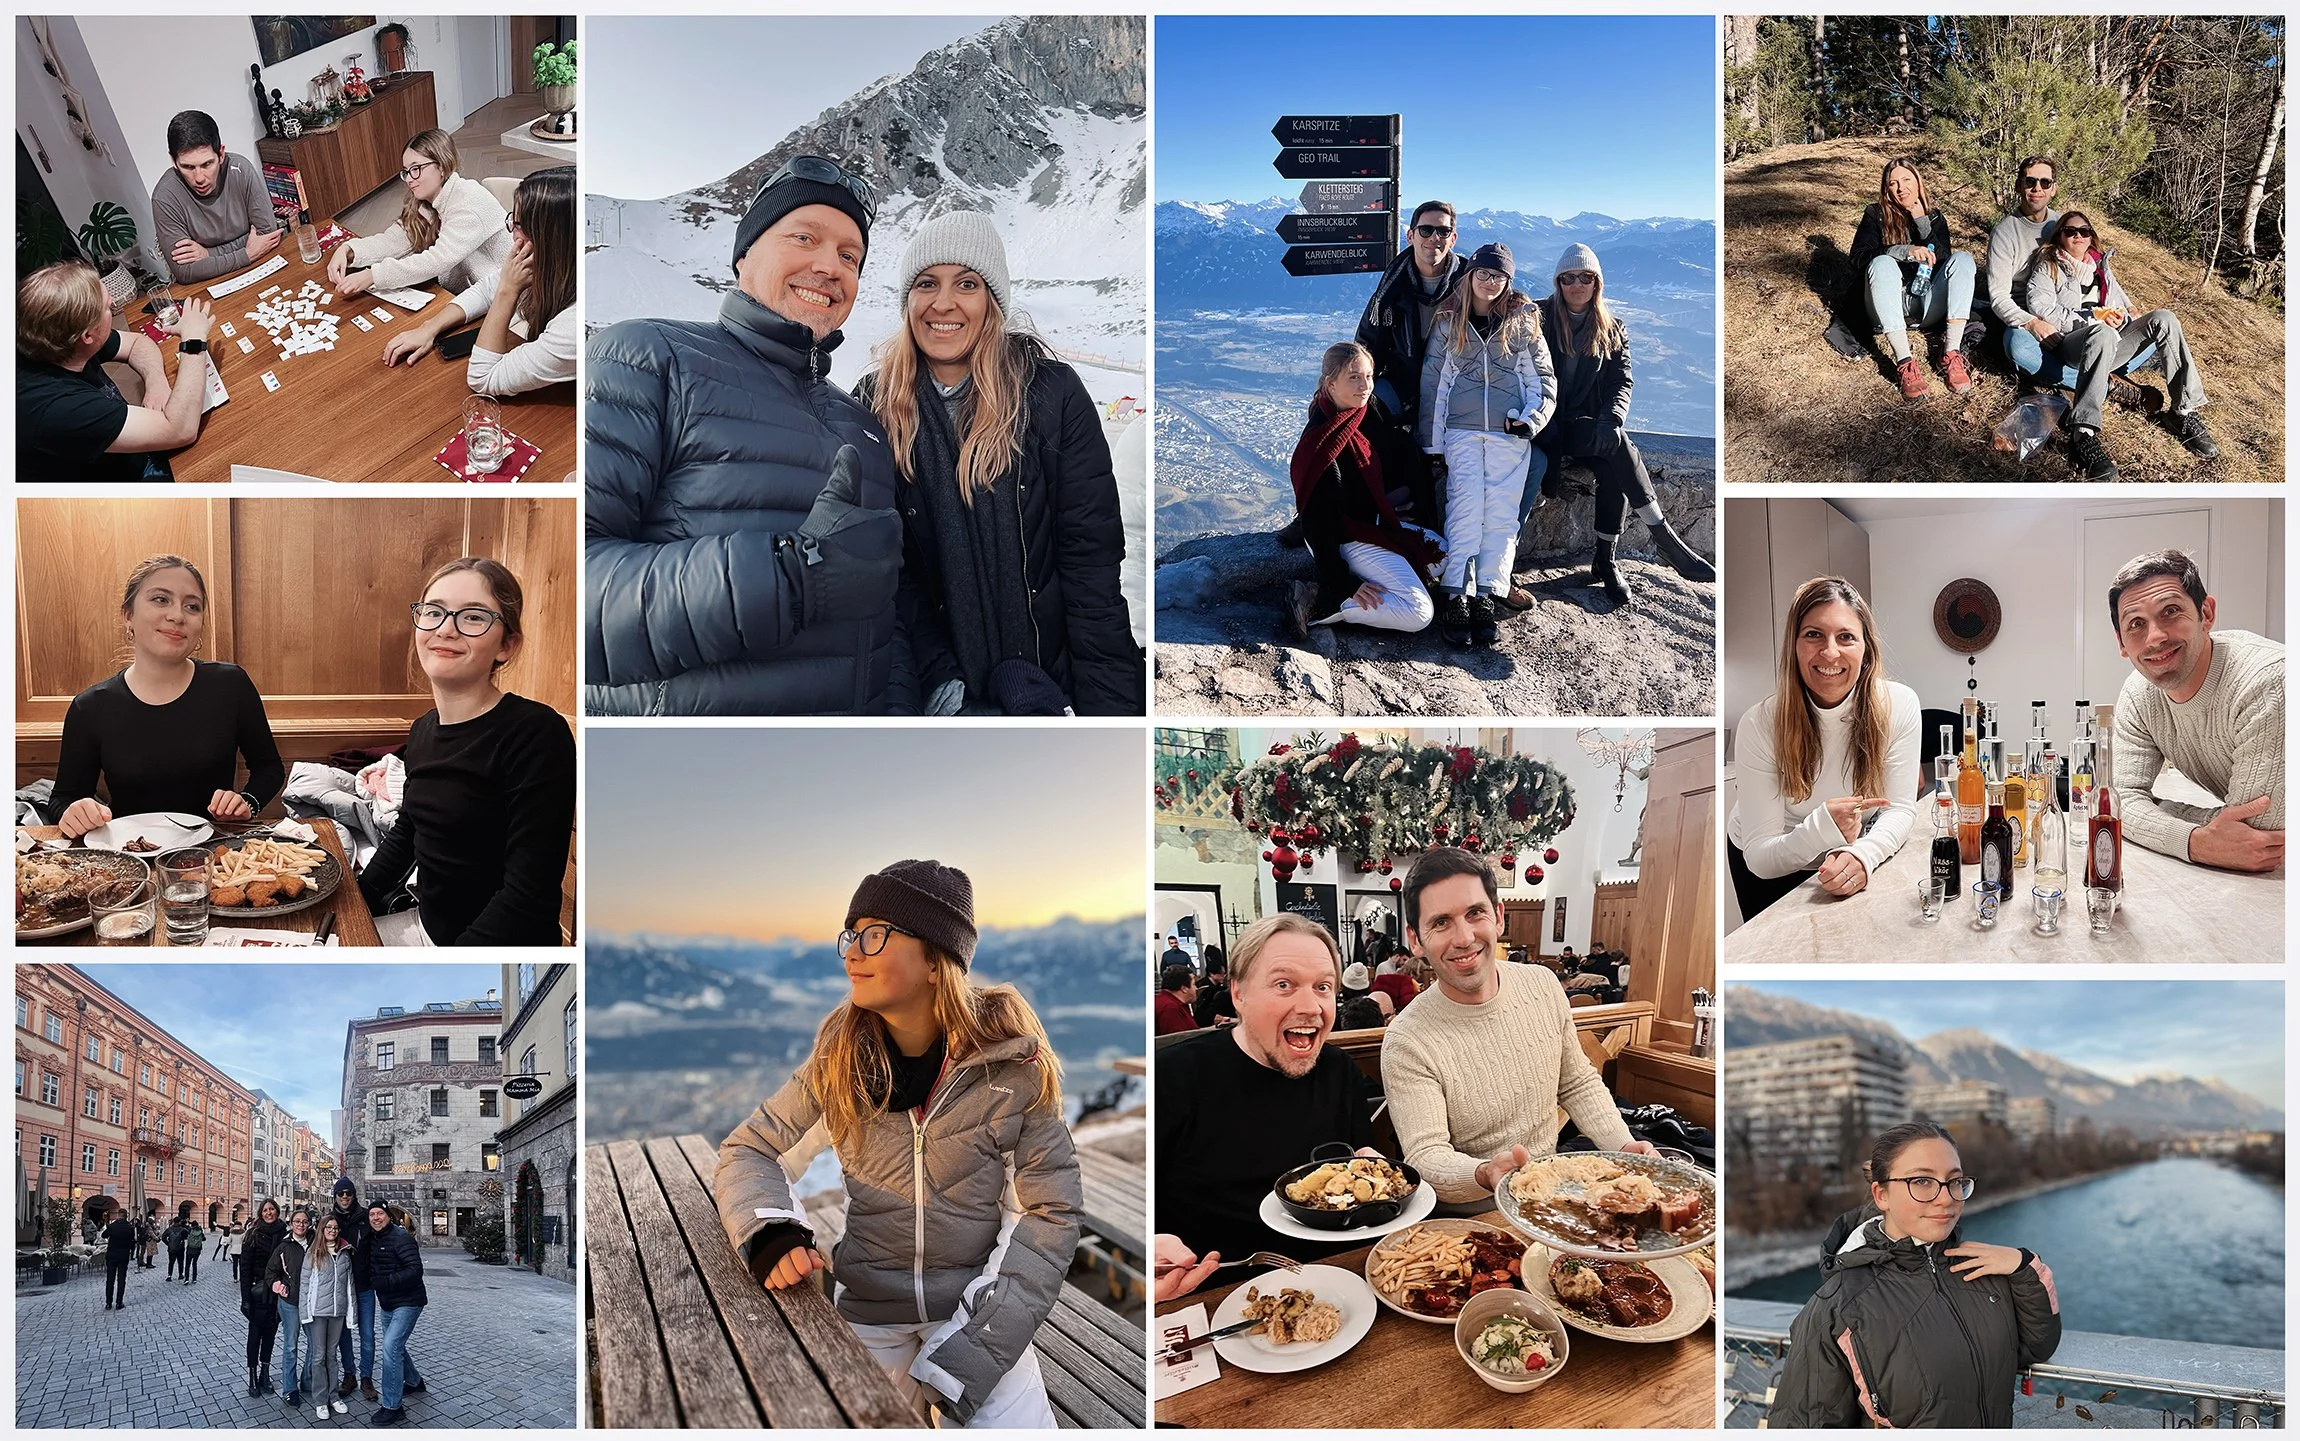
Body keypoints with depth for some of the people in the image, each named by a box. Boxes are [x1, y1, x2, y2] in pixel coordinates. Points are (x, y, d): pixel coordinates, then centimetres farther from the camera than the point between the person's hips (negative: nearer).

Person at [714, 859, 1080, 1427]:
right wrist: (772, 1237, -19)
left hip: (977, 1308, -2)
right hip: (869, 1313, 2)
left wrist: (969, 1355, -17)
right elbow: (748, 1151, 4)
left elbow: (1050, 1210, -10)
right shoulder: (840, 1057, -5)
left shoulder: (1009, 1060, -13)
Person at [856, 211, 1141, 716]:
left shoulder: (1053, 393, -9)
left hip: (1055, 670, -1)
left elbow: (1091, 563, -12)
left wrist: (1109, 707, -19)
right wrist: (943, 688, -16)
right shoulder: (873, 406, -4)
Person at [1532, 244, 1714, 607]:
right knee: (1617, 444, -30)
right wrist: (1544, 424, -20)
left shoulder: (1612, 331, 15)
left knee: (1613, 471, -29)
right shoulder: (1539, 319, 4)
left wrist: (1611, 419, -18)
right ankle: (1665, 539, -29)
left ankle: (1605, 563, -18)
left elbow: (1622, 382, 4)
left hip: (1590, 426, 4)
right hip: (1547, 424, -4)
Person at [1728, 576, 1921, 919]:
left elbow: (1900, 809, -18)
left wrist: (1863, 855, -39)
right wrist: (1822, 829, -48)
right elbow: (1760, 856, -29)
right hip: (1768, 870, -2)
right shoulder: (1760, 724, -28)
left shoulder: (1899, 706, -21)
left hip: (1858, 859, 2)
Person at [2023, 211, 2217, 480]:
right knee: (2103, 334, -40)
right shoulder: (2048, 266, 12)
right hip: (2073, 344, -6)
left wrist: (2121, 317, -1)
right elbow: (2039, 305, -6)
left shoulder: (2101, 267, 29)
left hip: (2111, 346, 6)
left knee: (2163, 319, -19)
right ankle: (2083, 435, -53)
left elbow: (2125, 308, 25)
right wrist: (2092, 318, -13)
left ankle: (2183, 412, -20)